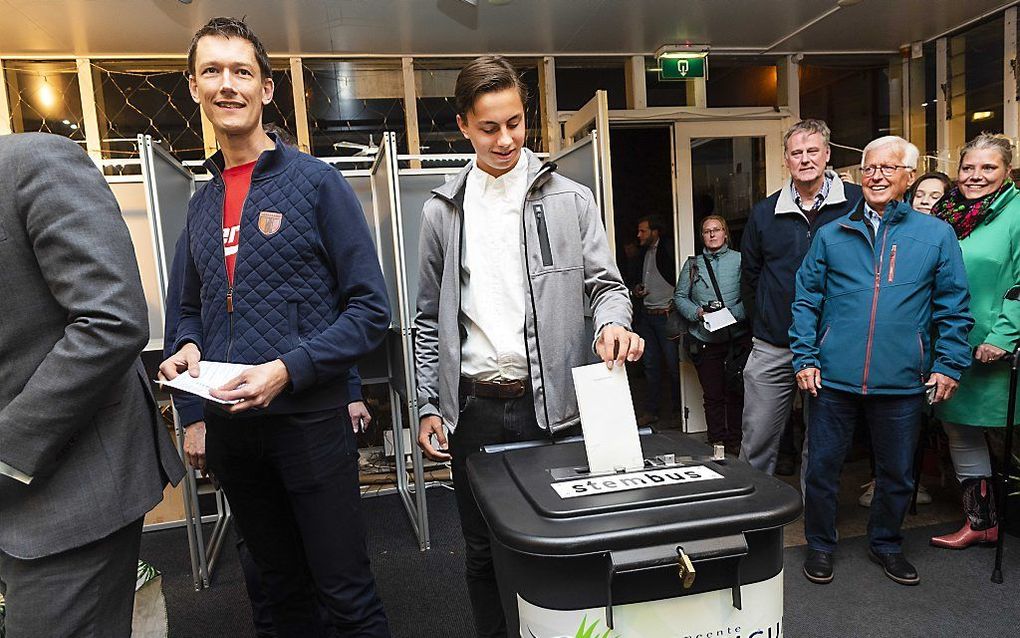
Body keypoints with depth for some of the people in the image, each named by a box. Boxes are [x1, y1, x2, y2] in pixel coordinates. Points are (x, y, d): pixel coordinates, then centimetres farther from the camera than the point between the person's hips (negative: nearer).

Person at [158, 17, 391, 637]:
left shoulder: (316, 182, -7)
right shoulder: (203, 201, 10)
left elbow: (371, 309, -11)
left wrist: (289, 369, -20)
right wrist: (187, 347, -1)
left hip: (310, 421, -5)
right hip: (229, 426, 6)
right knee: (282, 587, 22)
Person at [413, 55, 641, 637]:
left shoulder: (570, 200, 1)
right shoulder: (442, 212, 6)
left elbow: (606, 283, 3)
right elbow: (430, 320, 9)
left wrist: (612, 322, -20)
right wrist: (429, 405, 5)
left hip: (553, 404, -1)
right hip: (474, 409, 2)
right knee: (483, 550, 15)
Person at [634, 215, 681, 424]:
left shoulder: (668, 249, -10)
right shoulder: (644, 252, 15)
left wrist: (674, 305, -14)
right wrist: (637, 289, 9)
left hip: (666, 315, -7)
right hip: (645, 316, 7)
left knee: (673, 364, 0)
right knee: (651, 364, 10)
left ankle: (679, 408, 12)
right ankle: (651, 411, 17)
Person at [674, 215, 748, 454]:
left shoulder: (739, 260, 4)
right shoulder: (692, 264, 11)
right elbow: (680, 297, 10)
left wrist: (732, 313, -16)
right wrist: (698, 312, -6)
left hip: (737, 337, -1)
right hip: (705, 340, 1)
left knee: (735, 393, 4)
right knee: (712, 396, 6)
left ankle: (735, 443, 16)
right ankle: (717, 443, 16)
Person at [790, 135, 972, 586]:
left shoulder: (937, 235, 5)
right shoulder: (831, 235, 5)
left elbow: (953, 307, 6)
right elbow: (806, 300, 5)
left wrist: (948, 364, -2)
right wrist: (805, 358, -3)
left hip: (903, 380, 0)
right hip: (833, 378, 0)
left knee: (897, 472, 14)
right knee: (823, 465, 8)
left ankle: (885, 543, 37)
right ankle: (819, 545, 28)